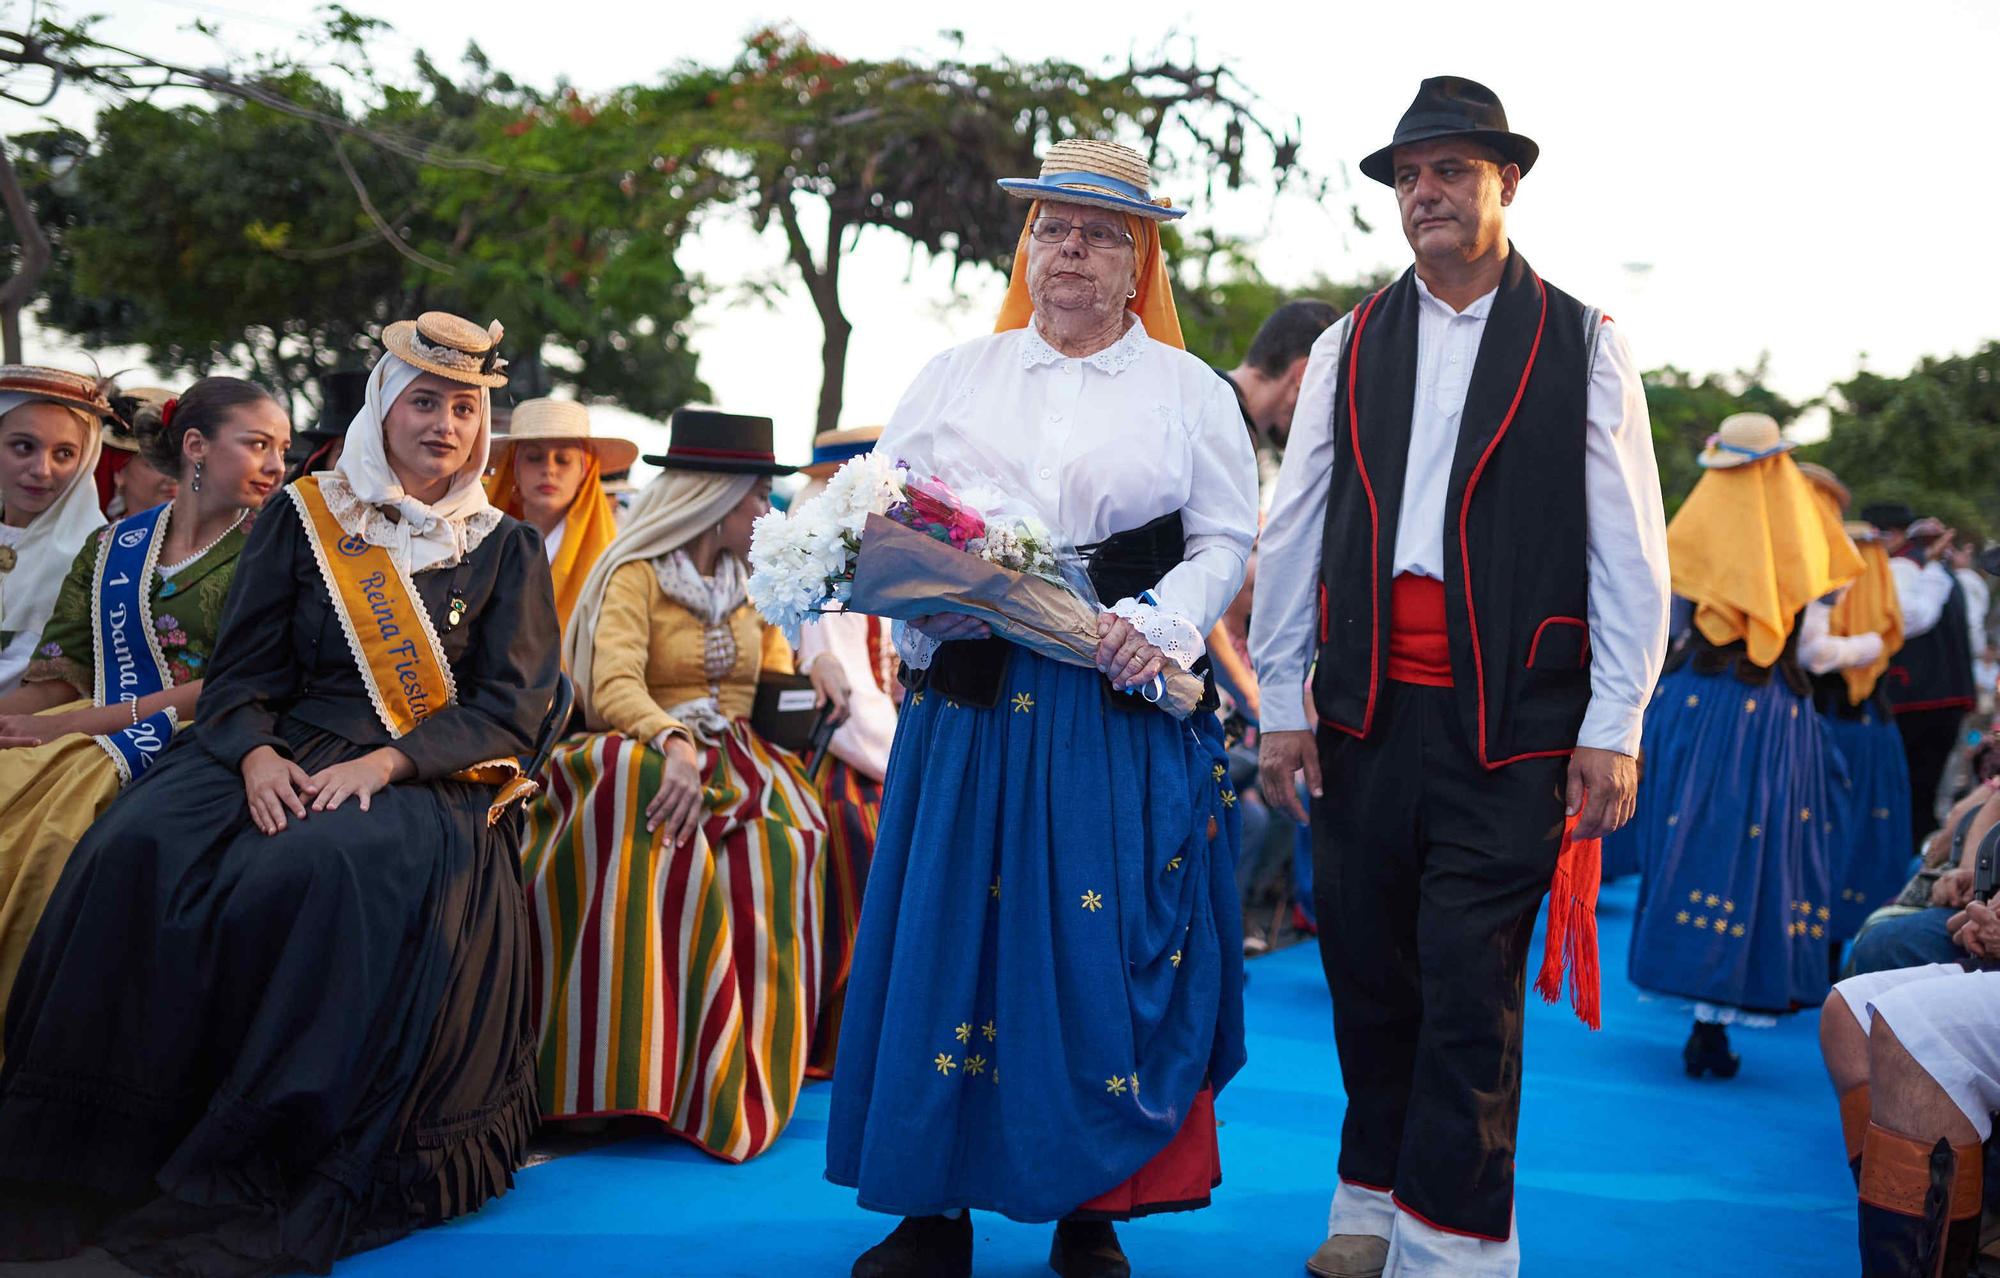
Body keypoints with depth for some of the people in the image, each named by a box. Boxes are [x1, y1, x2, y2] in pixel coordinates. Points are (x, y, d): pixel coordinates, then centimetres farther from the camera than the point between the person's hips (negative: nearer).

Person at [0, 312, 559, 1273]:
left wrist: (386, 762, -15)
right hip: (288, 755, 2)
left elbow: (510, 709, 0)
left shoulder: (504, 549, 10)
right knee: (141, 849, -27)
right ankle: (109, 1149, -17)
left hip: (428, 779, -2)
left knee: (343, 870, -36)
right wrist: (257, 755, -14)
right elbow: (239, 673, 8)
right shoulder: (301, 519, 13)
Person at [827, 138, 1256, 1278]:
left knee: (1103, 949, -1)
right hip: (972, 701, 1)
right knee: (950, 936, 0)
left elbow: (1228, 542, 4)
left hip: (1126, 712, -1)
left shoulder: (1191, 391, 11)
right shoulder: (953, 378, 15)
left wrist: (1158, 626, -13)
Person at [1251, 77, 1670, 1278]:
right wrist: (1282, 700, 6)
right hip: (1366, 712, 3)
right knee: (1367, 967, 10)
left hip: (1511, 723, -3)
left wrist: (1615, 725, -7)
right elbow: (1293, 531, 10)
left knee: (1470, 985, -4)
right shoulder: (1350, 346, 10)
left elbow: (1629, 547, -1)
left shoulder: (1584, 344, 3)